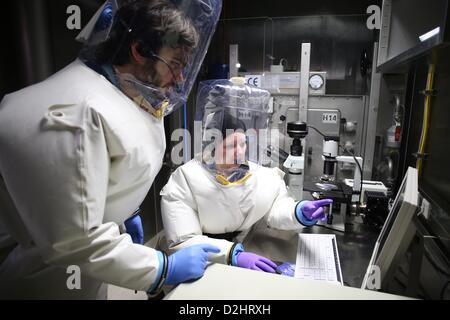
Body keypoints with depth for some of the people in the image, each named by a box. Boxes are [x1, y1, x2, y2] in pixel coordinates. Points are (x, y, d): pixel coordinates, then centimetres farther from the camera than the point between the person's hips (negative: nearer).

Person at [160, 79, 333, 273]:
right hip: (203, 268, -3)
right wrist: (233, 255, -31)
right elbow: (182, 243, -20)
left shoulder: (259, 173, -3)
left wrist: (300, 212, -23)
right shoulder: (183, 181, -15)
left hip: (249, 253, 3)